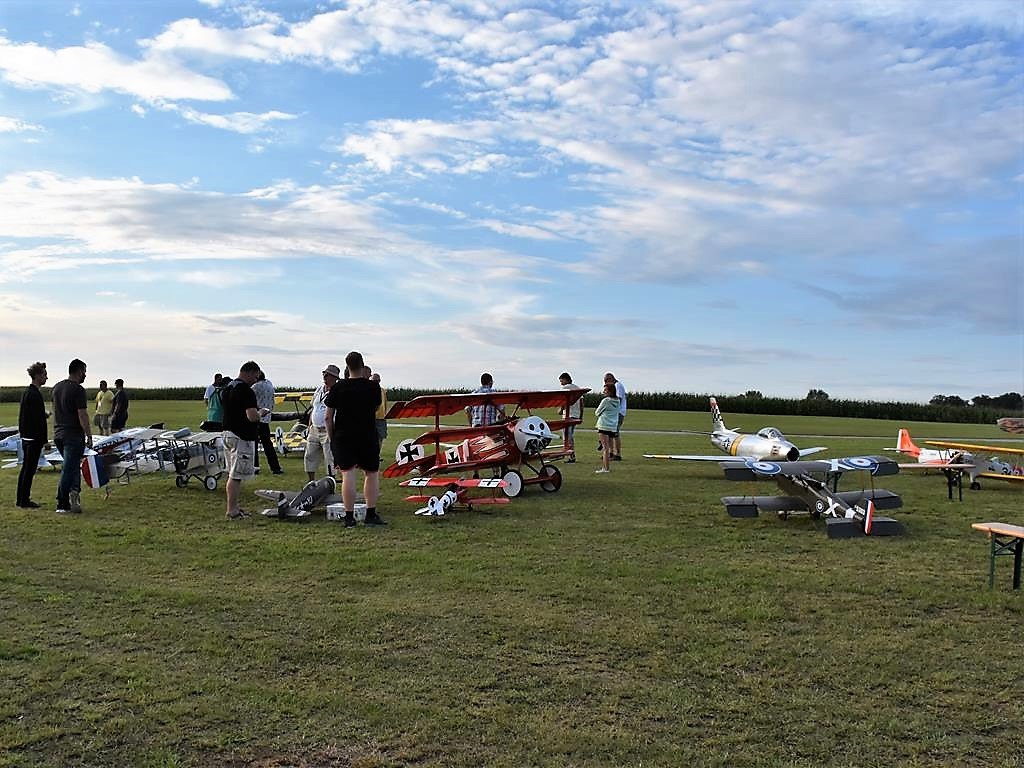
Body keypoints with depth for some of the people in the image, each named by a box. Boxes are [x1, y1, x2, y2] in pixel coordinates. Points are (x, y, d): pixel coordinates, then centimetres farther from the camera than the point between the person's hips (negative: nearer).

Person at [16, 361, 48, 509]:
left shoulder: (26, 391, 13)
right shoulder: (35, 394, -18)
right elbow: (38, 418, -20)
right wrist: (43, 439, -17)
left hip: (26, 436, 10)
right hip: (34, 437, -10)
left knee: (25, 468, 15)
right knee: (29, 469, -4)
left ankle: (22, 499, 22)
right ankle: (25, 501, 0)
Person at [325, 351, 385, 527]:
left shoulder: (337, 388, -3)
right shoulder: (373, 387, -3)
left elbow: (328, 417, -1)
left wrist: (332, 437, 10)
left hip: (343, 437, 0)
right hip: (368, 437, 0)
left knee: (348, 475, -2)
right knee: (371, 474, 11)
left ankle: (349, 517, -2)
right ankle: (371, 515, 10)